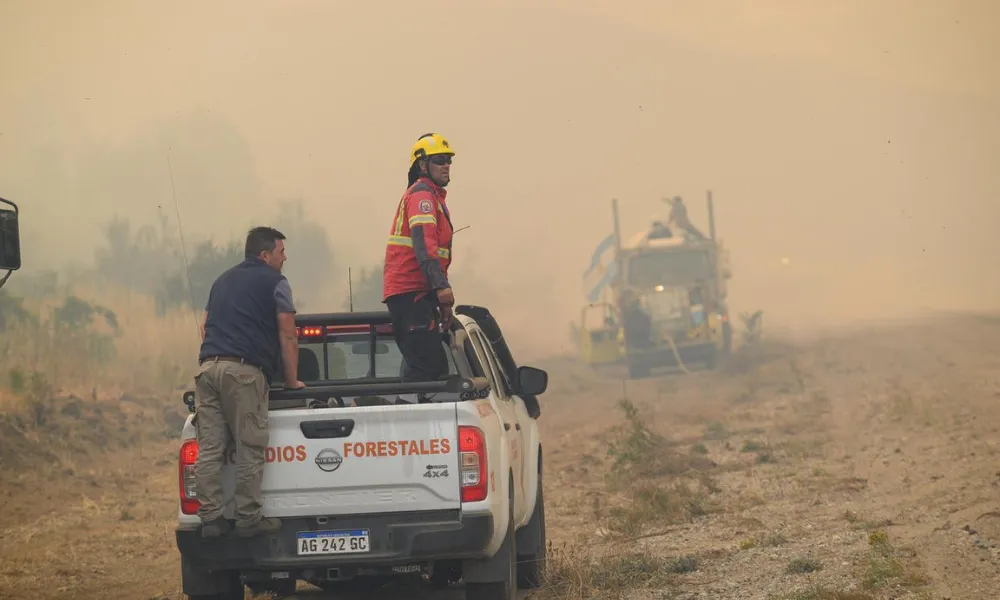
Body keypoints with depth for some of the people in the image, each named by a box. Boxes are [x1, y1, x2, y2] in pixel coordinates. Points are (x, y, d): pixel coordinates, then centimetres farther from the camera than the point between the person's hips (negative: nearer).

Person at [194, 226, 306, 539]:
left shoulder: (223, 281, 26)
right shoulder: (274, 282, 6)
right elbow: (287, 337, 4)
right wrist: (292, 381, 11)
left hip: (208, 367, 6)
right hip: (244, 371, -6)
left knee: (209, 448, 2)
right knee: (250, 447, -4)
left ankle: (210, 517, -1)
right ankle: (248, 518, -6)